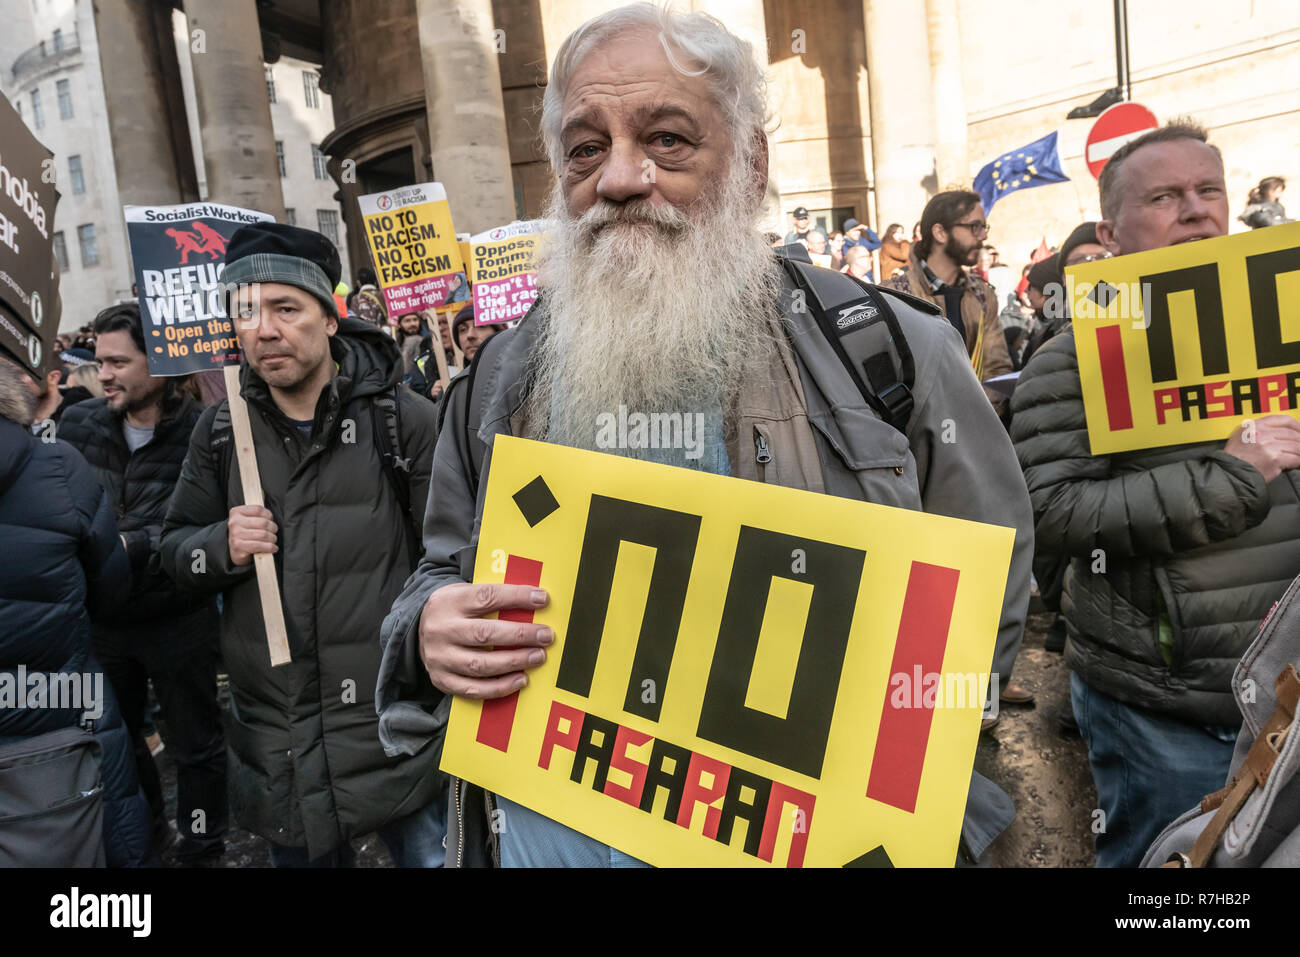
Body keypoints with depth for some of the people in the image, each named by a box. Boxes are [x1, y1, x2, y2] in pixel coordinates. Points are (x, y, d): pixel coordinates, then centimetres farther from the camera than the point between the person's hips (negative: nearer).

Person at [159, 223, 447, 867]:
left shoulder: (400, 416, -10)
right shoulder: (221, 428, 2)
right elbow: (176, 545, 10)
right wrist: (222, 547, -12)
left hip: (394, 724, -3)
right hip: (275, 735, 4)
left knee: (431, 853, 13)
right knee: (300, 853, 22)